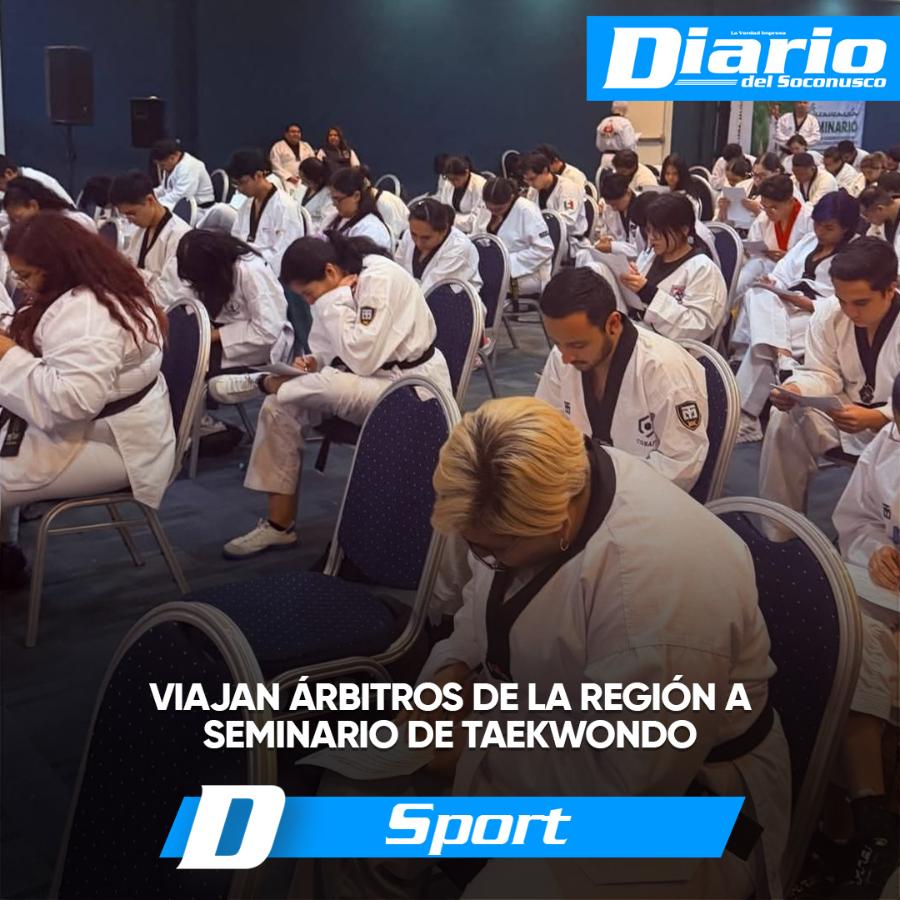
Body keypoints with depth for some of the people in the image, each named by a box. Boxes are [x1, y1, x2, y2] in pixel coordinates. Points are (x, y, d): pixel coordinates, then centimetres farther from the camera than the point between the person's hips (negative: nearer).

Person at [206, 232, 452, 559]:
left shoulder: (381, 279, -23)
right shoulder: (339, 289, 2)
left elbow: (362, 360, -30)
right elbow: (346, 356, 11)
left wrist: (334, 304, -23)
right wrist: (314, 364, -10)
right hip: (373, 382, 9)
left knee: (330, 386, -35)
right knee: (280, 407, -7)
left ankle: (260, 384, -4)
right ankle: (279, 525, -3)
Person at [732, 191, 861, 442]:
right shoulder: (809, 241, 22)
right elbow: (783, 273, 16)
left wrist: (803, 302, -17)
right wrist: (772, 284, -8)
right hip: (787, 307, 7)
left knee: (762, 344, -29)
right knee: (759, 296, -29)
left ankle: (745, 415, -29)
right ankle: (782, 358, -49)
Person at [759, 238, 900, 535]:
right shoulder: (828, 313, -8)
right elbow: (824, 375, -3)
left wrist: (874, 419, -41)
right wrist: (794, 389, -26)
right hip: (846, 411, 5)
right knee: (785, 421, -19)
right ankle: (779, 534, -9)